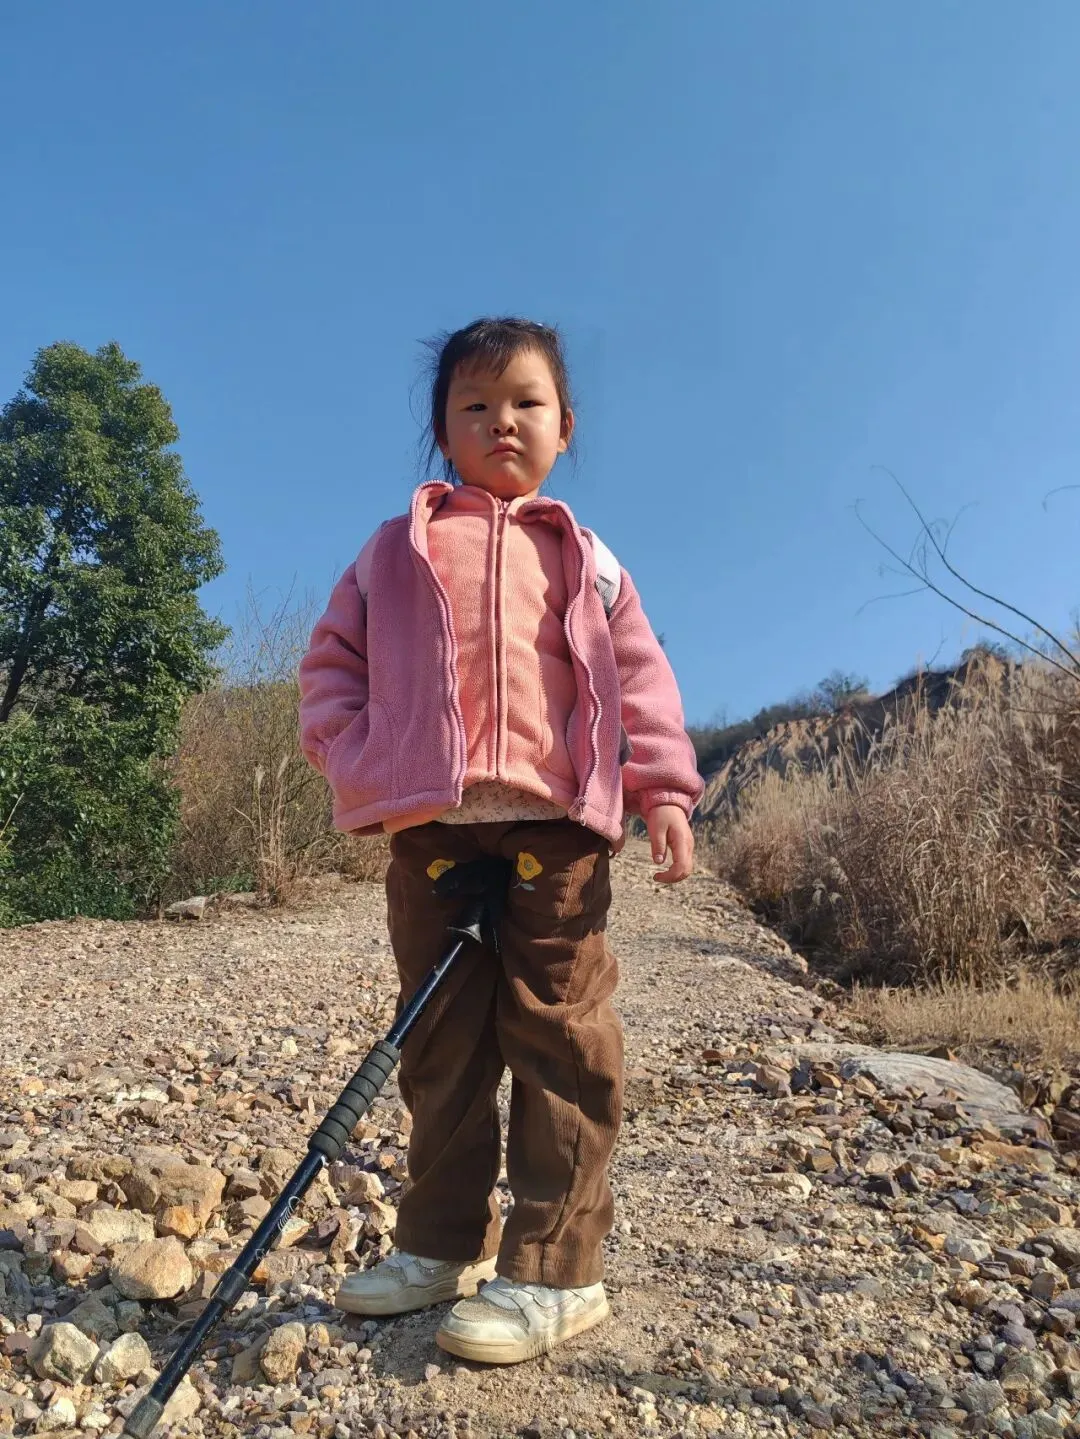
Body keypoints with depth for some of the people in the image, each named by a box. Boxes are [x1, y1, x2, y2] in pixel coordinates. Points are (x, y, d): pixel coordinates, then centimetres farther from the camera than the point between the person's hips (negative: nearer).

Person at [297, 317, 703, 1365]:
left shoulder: (581, 558, 13)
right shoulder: (397, 550, 14)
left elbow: (640, 677, 8)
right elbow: (332, 662, 12)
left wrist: (664, 791, -4)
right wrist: (353, 762, -4)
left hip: (554, 829, -1)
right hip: (426, 829, 2)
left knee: (558, 1039, 0)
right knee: (442, 1046, 12)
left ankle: (555, 1269, 12)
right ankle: (444, 1243, 29)